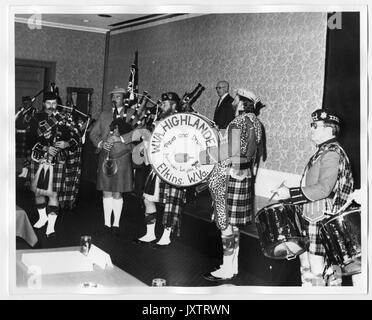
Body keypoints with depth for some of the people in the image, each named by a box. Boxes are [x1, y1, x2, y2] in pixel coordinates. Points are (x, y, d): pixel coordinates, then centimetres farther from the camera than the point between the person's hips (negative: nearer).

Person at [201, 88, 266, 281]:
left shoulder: (240, 121, -14)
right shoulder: (254, 122, 15)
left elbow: (232, 150, -24)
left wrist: (206, 155, -20)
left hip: (229, 178, -10)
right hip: (244, 176, 10)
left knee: (226, 224, -2)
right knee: (232, 224, 15)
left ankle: (227, 270, 5)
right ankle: (232, 266, 24)